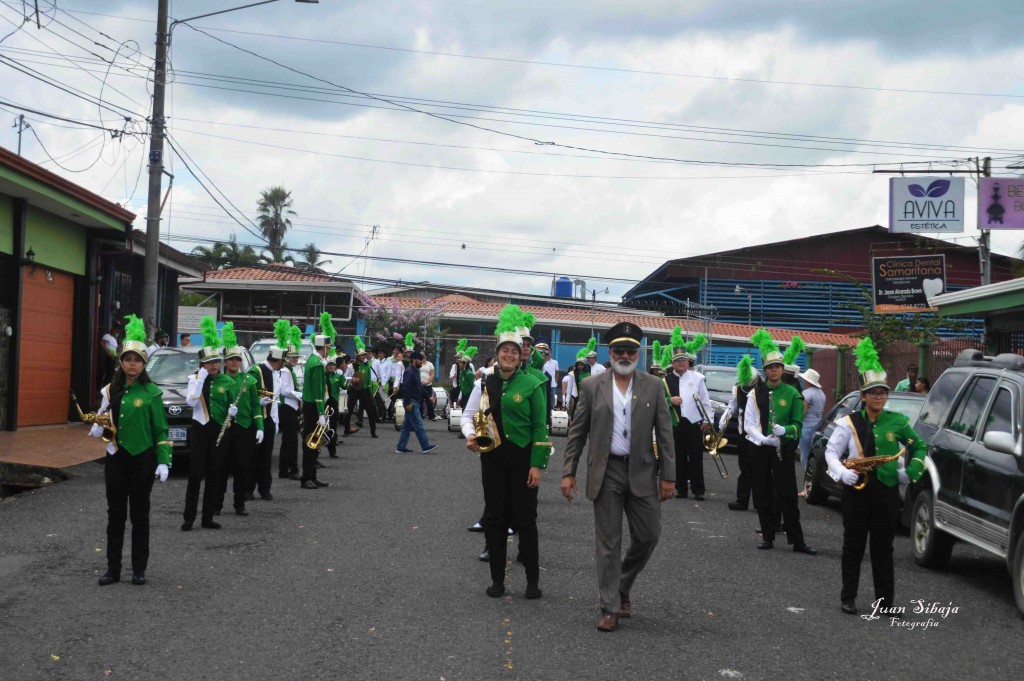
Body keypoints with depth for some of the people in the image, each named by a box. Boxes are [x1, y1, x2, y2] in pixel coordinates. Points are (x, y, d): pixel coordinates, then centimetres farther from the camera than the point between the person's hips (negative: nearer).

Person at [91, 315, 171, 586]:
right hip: (116, 459, 4)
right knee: (115, 515, 7)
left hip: (142, 460, -4)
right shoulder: (111, 390, 5)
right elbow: (104, 421, 17)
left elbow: (161, 430, -5)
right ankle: (113, 568, 14)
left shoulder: (151, 393, -6)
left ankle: (139, 569, 13)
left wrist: (164, 462, -13)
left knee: (139, 515, 4)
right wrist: (98, 428, -6)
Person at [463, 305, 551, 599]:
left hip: (522, 458, -3)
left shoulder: (532, 385, -5)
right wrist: (470, 435, -12)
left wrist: (537, 465, -10)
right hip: (493, 457, 3)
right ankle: (497, 580, 16)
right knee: (495, 519, 7)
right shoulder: (485, 384, 3)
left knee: (525, 519, 3)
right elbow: (468, 416, 10)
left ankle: (533, 580, 13)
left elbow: (540, 427, -6)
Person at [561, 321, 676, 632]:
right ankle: (610, 608, 7)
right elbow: (577, 432, 4)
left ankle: (623, 586, 30)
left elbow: (664, 433, 3)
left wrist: (668, 475, -2)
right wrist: (568, 472, 0)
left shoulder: (653, 387, 3)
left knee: (648, 536, 4)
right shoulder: (592, 387, 1)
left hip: (642, 473, 1)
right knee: (608, 543, 1)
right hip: (606, 474, -1)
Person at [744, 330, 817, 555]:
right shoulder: (755, 394, 4)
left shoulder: (792, 394, 1)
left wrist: (784, 430, -19)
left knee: (787, 494, -3)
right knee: (762, 494, 7)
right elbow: (749, 423, 1)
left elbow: (798, 423, 2)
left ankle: (797, 540, -1)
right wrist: (762, 438, -16)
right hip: (760, 449, 2)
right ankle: (767, 535, 17)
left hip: (783, 449, -2)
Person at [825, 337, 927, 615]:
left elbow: (920, 447, 14)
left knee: (883, 548, 4)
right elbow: (831, 451, 1)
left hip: (886, 491, 1)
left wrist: (912, 472, -1)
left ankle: (884, 601, 7)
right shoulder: (849, 423, 0)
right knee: (853, 546, 5)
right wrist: (842, 473, -16)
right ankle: (848, 598, 11)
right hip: (857, 490, -1)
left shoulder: (897, 422, 4)